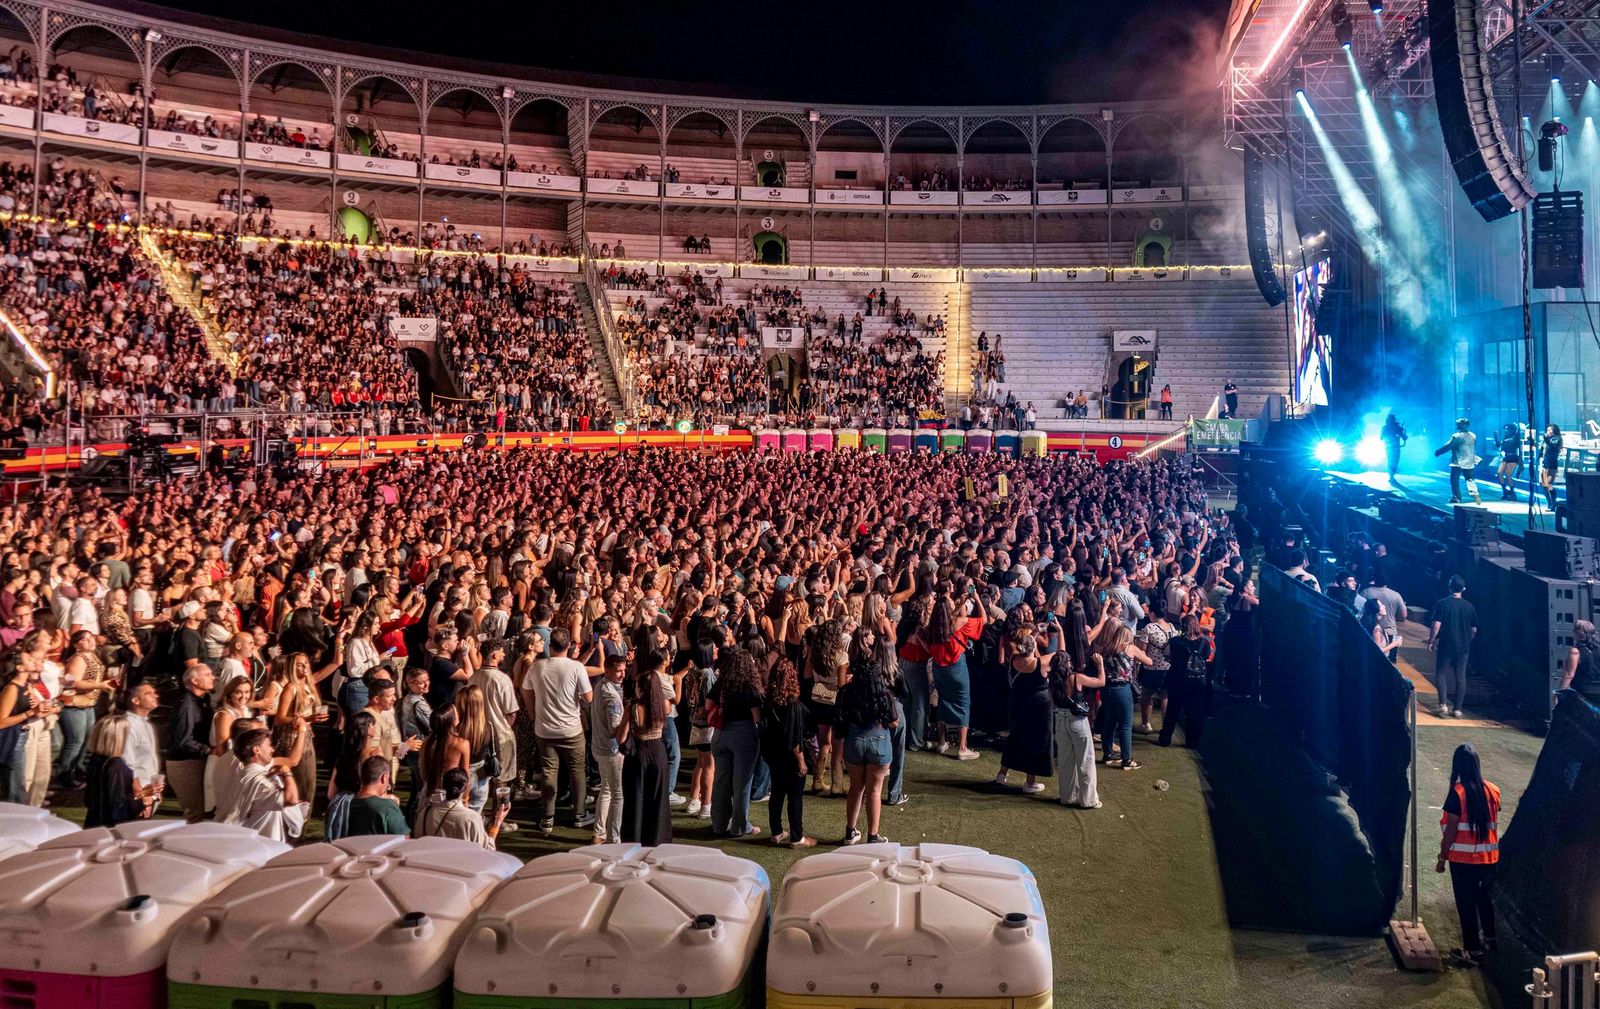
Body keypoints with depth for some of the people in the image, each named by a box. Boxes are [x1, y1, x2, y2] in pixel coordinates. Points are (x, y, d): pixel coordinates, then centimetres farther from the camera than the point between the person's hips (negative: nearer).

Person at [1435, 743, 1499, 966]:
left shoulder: (1457, 793, -17)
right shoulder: (1492, 791, -2)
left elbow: (1451, 829, -15)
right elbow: (1493, 824, 6)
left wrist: (1442, 857, -6)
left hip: (1463, 858, -5)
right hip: (1489, 856, 5)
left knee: (1466, 903, 4)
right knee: (1486, 897, 22)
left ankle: (1472, 950, 9)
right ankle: (1490, 939, 38)